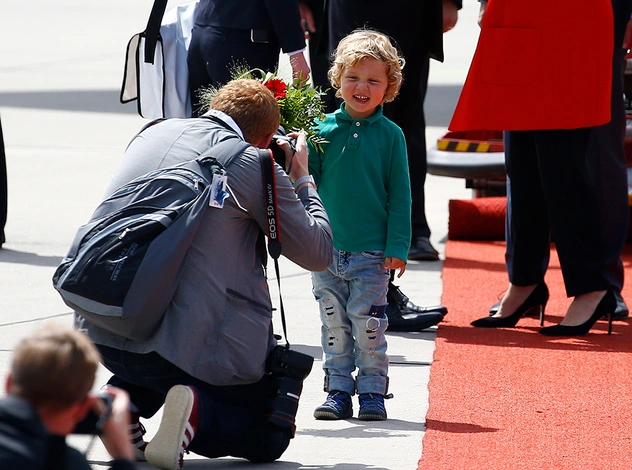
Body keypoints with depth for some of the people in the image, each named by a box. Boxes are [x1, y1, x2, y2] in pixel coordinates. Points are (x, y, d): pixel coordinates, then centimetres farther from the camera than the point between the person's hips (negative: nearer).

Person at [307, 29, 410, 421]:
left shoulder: (390, 135, -1)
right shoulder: (324, 130, 2)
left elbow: (400, 195, 0)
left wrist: (398, 247, -5)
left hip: (372, 254, -2)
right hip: (327, 251, 2)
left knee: (368, 324, -2)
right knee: (334, 325, 7)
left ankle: (372, 391, 8)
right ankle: (339, 391, 15)